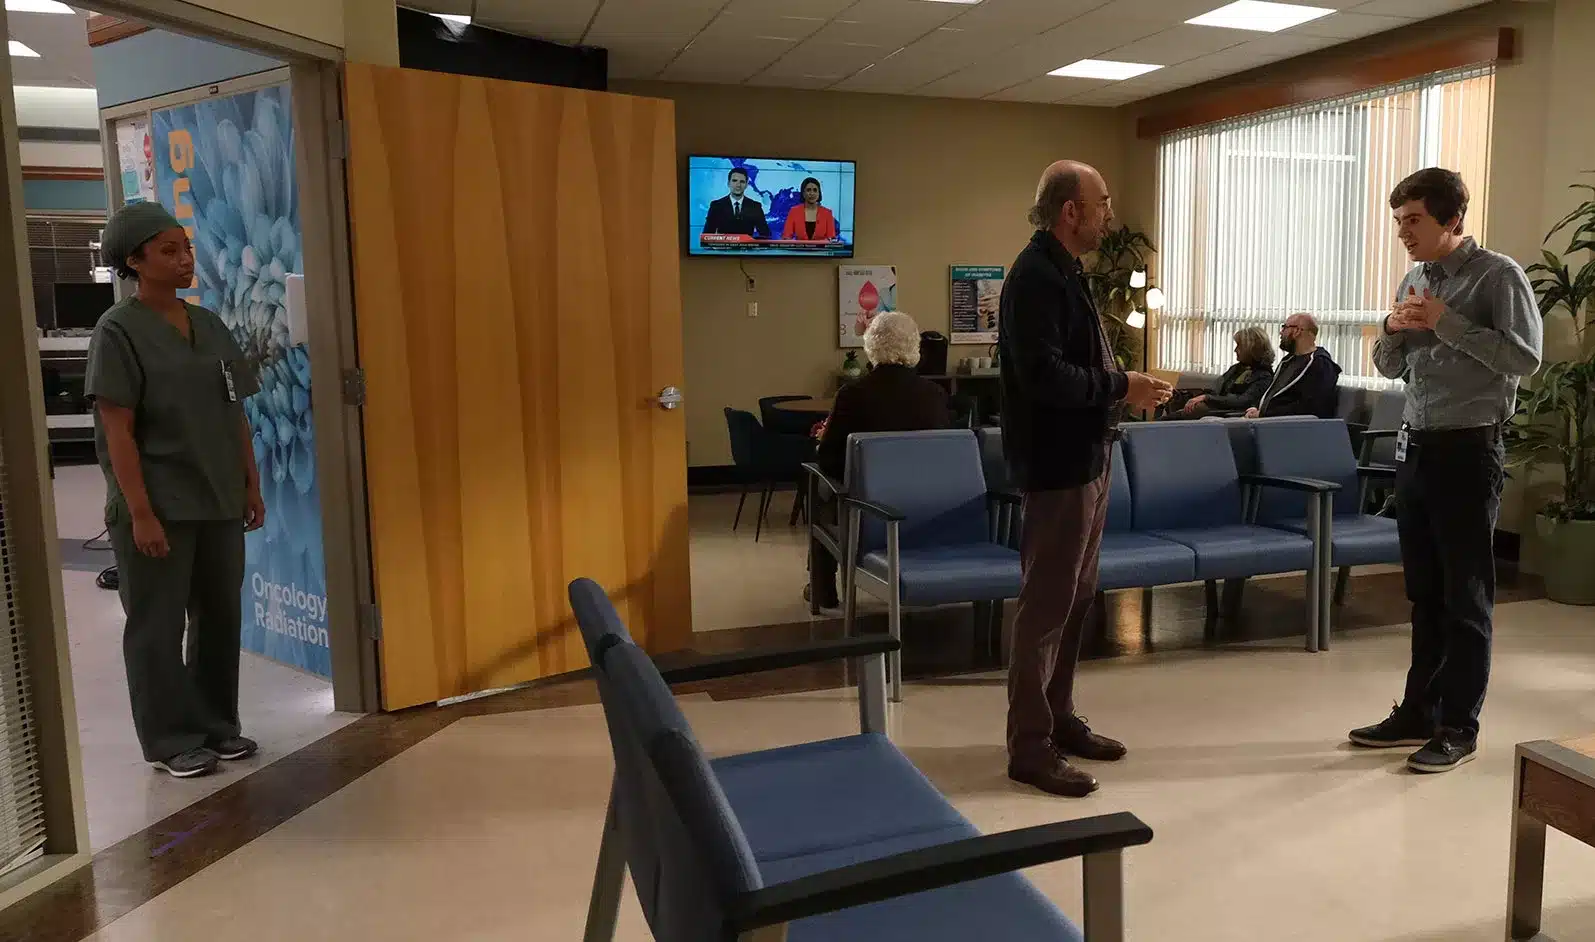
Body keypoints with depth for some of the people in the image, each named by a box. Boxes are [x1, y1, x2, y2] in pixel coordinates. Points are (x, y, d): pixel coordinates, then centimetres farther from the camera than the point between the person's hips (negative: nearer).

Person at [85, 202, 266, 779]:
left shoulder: (209, 325, 11)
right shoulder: (118, 331, -7)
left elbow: (236, 413, 13)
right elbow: (117, 429, -12)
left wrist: (251, 485, 9)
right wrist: (140, 511, -16)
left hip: (219, 502, 6)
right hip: (157, 505, -6)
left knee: (221, 615, 11)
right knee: (159, 624, 4)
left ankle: (218, 723, 26)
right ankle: (171, 739, 16)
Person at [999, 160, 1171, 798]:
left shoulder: (1064, 271, 17)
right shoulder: (1036, 275, -15)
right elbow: (1043, 375, -25)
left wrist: (1123, 387, 6)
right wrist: (1121, 387, -16)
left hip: (1086, 458, 11)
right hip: (1057, 463, -11)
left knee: (1077, 596, 16)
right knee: (1047, 602, -5)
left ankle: (1058, 718, 28)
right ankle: (1029, 745, 5)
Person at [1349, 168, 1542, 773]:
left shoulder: (1498, 275, -8)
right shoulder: (1415, 280, 12)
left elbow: (1525, 358, -17)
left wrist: (1446, 322, -19)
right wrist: (1396, 329, -3)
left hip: (1468, 450, -7)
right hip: (1415, 447, 7)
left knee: (1466, 595, 2)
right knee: (1423, 592, 14)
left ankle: (1458, 728, 12)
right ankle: (1418, 713, 24)